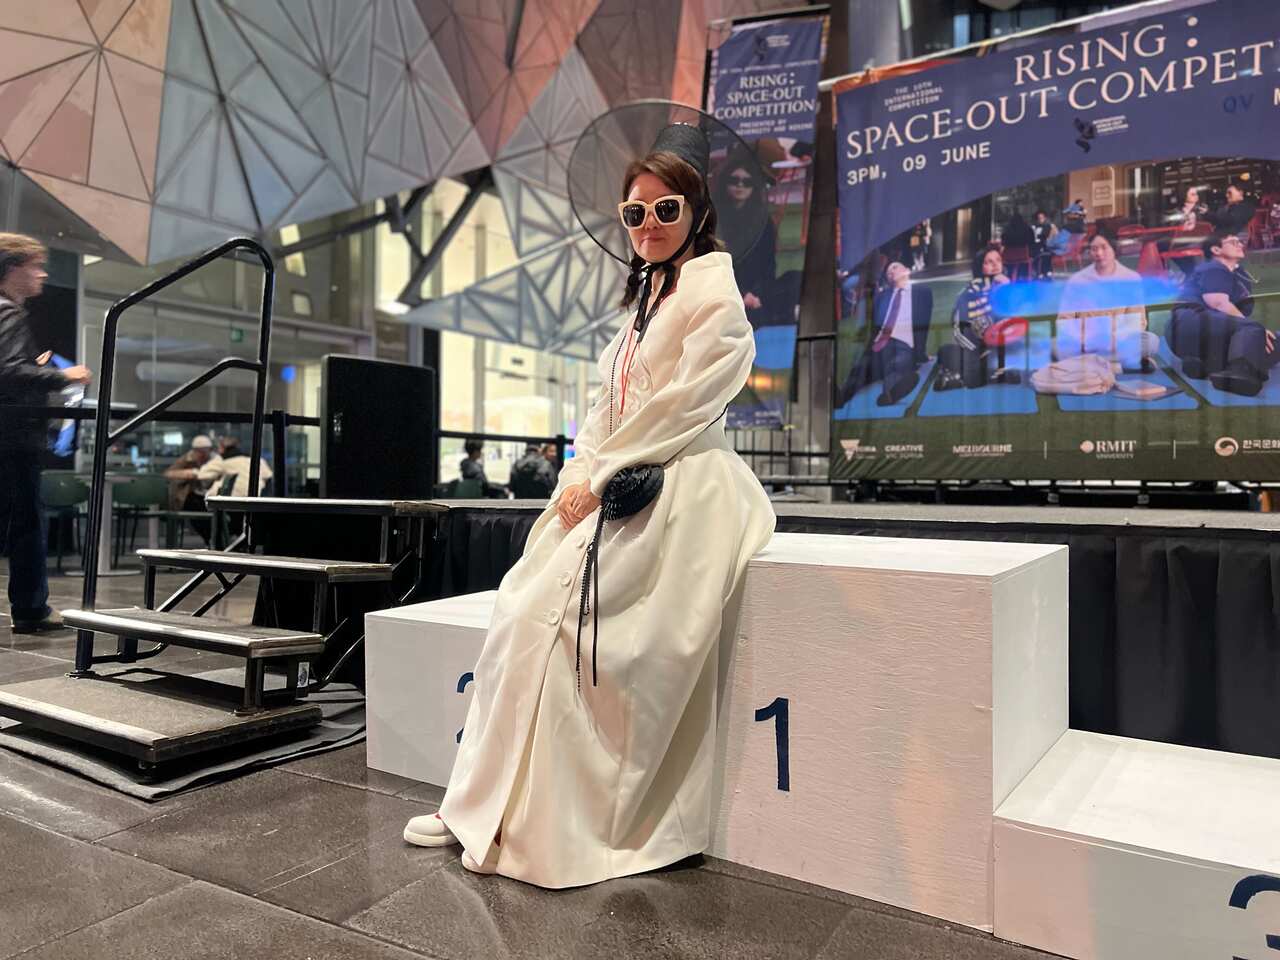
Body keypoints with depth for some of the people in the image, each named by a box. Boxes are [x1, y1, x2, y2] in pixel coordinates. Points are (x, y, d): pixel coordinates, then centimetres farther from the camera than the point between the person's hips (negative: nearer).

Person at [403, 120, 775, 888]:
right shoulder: (648, 293, 23)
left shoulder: (713, 291, -4)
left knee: (547, 616, -17)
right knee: (521, 609, -5)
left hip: (678, 490, -8)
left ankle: (531, 826, -4)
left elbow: (685, 408, -14)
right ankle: (485, 804, 3)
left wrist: (598, 480, -12)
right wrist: (578, 479, 3)